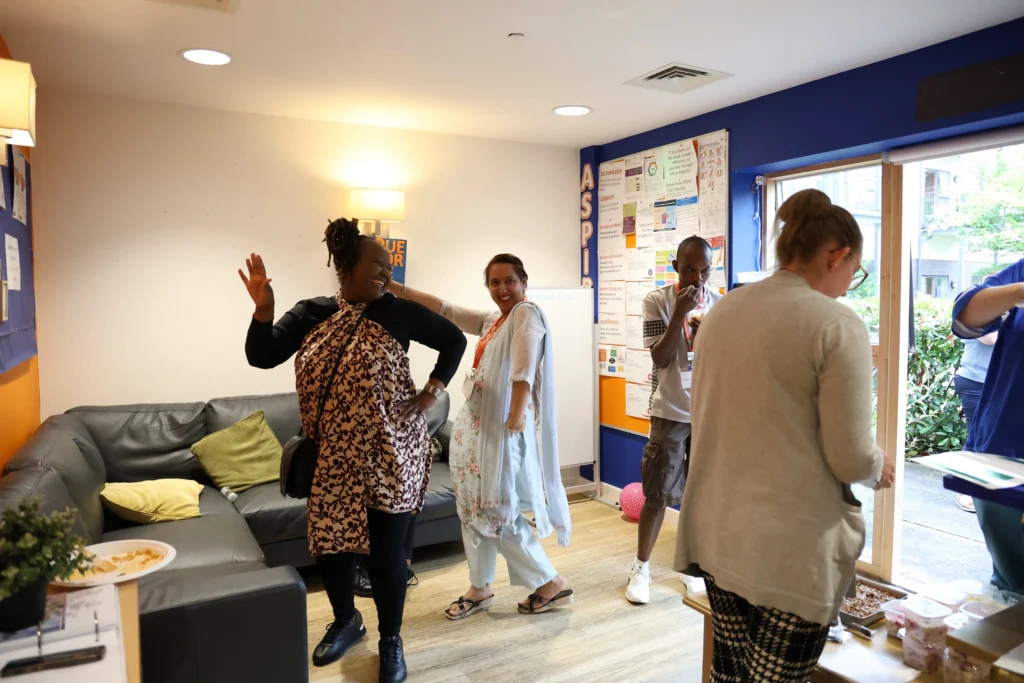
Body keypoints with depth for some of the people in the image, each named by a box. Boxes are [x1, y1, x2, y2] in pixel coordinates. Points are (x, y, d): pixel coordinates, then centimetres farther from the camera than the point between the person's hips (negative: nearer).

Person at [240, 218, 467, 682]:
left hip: (388, 455, -2)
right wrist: (263, 307, -20)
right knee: (328, 544, 13)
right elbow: (262, 357, -6)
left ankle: (391, 640, 28)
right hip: (332, 458, 3)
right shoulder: (311, 313, 1)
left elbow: (454, 339, 6)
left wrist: (434, 389, -1)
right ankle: (345, 621, 42)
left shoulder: (399, 313, -4)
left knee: (386, 551, 4)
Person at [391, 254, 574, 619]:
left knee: (495, 512, -4)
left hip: (502, 429, -9)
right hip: (477, 425, 9)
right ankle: (480, 589, 29)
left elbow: (523, 371, -22)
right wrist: (394, 288, 9)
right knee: (473, 507, 14)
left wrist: (515, 418, -31)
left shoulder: (527, 313, -9)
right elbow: (445, 309, 15)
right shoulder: (491, 321, 16)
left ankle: (552, 582, 12)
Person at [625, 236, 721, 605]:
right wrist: (679, 314, -22)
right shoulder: (657, 301, -7)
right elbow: (660, 359, -13)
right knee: (657, 494, 2)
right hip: (671, 412, -3)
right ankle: (641, 567, 17)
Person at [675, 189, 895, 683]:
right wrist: (879, 467, 10)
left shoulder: (721, 312, 5)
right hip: (790, 548, -6)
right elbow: (850, 460, -14)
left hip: (715, 534, 6)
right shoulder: (838, 325, -15)